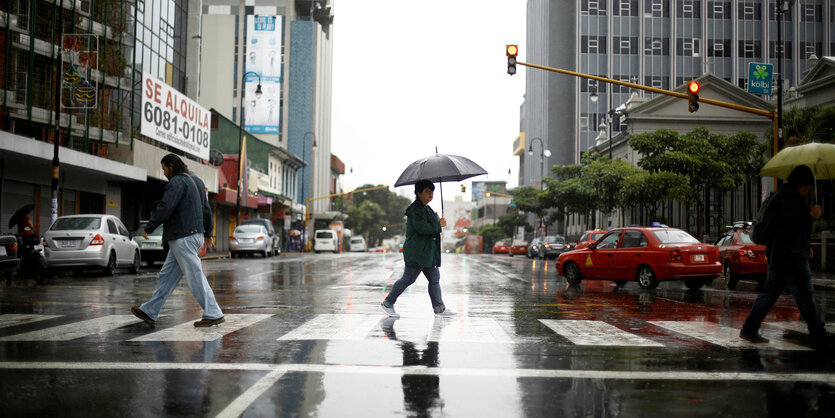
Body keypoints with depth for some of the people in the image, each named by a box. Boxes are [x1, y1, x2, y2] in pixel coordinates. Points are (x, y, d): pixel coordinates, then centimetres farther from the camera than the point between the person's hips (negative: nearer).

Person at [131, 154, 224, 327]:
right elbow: (206, 209, 22)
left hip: (183, 238, -10)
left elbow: (164, 208, -18)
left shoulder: (177, 182, -12)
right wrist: (207, 233, 30)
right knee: (167, 276, 13)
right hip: (195, 235, 10)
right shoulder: (195, 180, 18)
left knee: (195, 277, -7)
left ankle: (213, 314, -6)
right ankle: (149, 312, 19)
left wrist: (148, 228, -7)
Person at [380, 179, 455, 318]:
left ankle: (439, 309, 12)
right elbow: (421, 228, -25)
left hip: (426, 252, 10)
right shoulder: (415, 209, -15)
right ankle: (387, 303, 7)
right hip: (417, 251, -10)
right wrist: (439, 224, -15)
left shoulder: (426, 208, 18)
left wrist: (436, 221, 9)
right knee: (408, 279, -4)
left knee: (434, 278, 9)